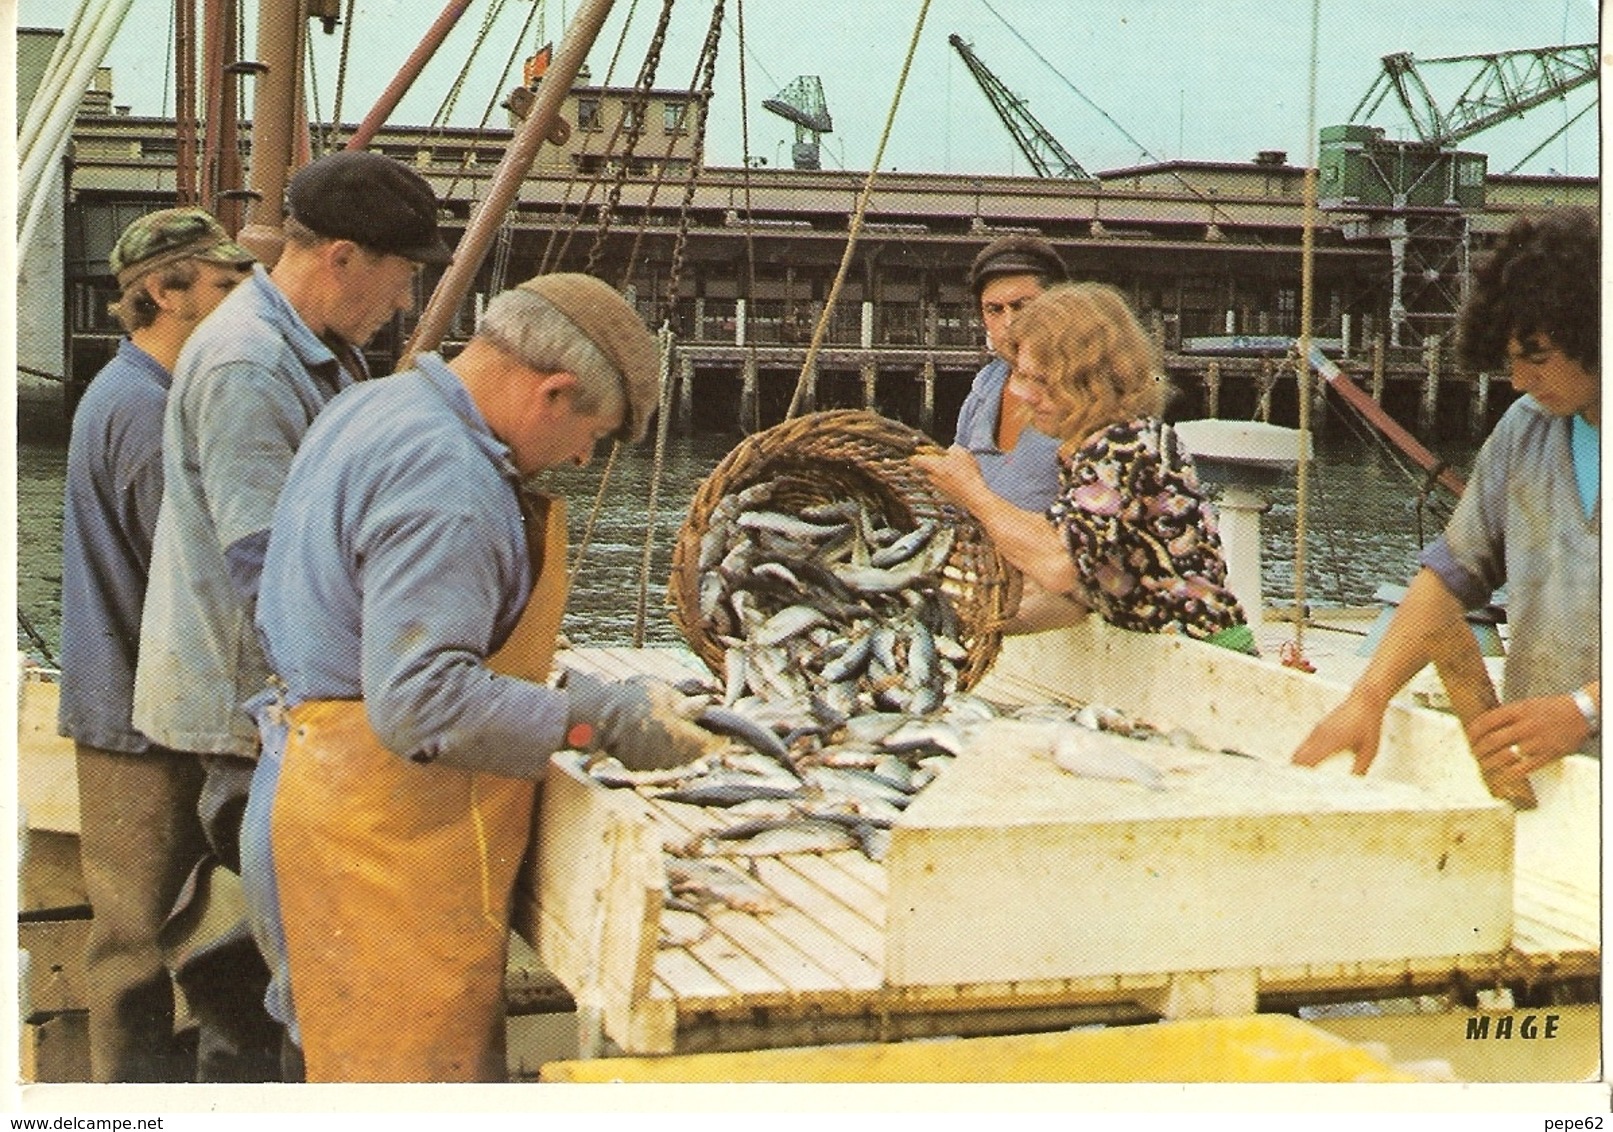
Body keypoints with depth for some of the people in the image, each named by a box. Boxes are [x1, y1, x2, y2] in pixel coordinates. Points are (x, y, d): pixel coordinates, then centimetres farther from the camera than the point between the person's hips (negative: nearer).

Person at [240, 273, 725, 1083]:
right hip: (381, 833, -11)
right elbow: (420, 702, -28)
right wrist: (602, 721, -22)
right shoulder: (447, 480, -22)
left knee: (359, 1055, 17)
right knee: (419, 1064, -2)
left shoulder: (367, 410, 12)